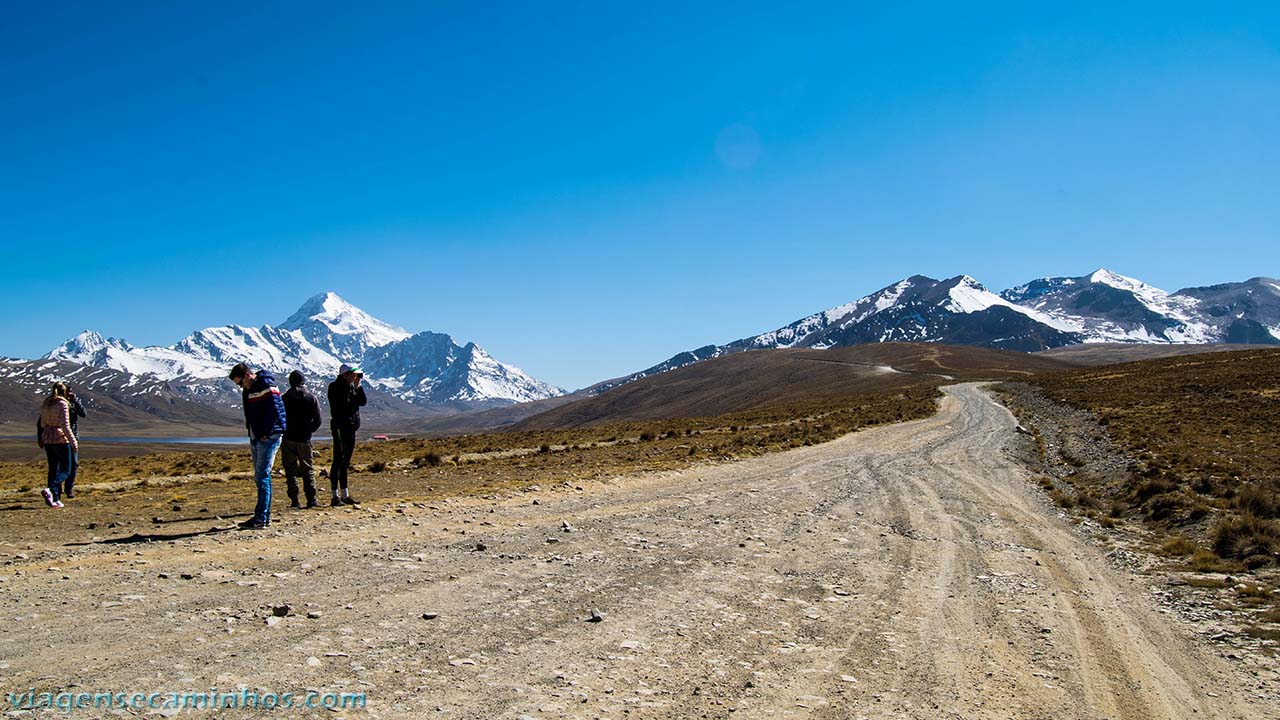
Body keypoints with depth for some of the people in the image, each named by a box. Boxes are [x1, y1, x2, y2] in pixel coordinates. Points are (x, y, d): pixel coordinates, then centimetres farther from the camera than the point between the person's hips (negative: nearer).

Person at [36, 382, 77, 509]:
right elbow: (65, 426, -17)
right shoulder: (63, 404, -11)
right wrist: (73, 442, -14)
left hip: (47, 439, 7)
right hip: (60, 439, -7)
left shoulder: (45, 404, 9)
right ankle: (50, 490, -22)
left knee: (53, 470, 11)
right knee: (65, 469, 0)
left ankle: (55, 499, 10)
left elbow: (42, 424, 15)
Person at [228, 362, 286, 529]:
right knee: (260, 478, 12)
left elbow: (275, 412, -20)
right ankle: (265, 516, 19)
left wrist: (266, 434, -17)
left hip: (268, 438, -9)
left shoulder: (267, 386, -13)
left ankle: (261, 519, -8)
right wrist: (252, 437, 11)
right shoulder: (248, 390, 16)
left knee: (262, 477, -10)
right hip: (256, 439, 9)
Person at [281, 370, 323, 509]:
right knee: (308, 469, 9)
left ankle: (294, 501, 0)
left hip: (288, 439, -1)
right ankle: (311, 499, 1)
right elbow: (317, 421, 0)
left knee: (291, 470, 4)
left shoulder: (284, 399, -2)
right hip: (304, 440, 1)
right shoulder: (311, 398, -1)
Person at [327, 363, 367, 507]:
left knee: (345, 463, 13)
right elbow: (342, 403, -22)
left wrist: (358, 386, -5)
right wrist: (351, 385, -18)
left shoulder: (352, 387, 12)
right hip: (340, 426, -7)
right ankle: (335, 497, -4)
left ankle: (345, 495, 19)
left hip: (351, 427, 7)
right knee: (338, 461, -7)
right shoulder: (335, 387, -8)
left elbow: (363, 401, 4)